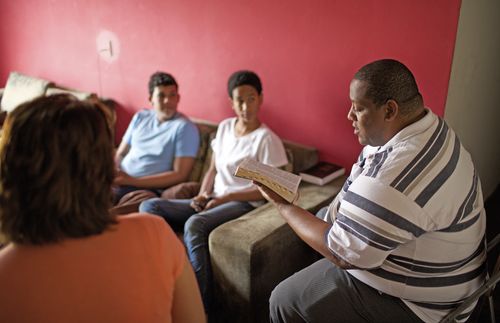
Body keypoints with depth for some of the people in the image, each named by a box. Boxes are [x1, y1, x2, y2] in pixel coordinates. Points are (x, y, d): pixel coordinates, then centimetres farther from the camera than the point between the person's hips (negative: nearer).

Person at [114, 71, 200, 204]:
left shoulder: (185, 127, -6)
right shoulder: (140, 117, 14)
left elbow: (180, 175, -12)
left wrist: (132, 180, -17)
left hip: (147, 188, -6)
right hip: (119, 180, 6)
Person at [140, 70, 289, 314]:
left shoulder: (266, 138, -8)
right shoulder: (224, 127, 12)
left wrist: (226, 197, -15)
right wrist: (203, 195, -2)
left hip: (245, 204, -7)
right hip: (215, 201, 7)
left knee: (194, 224, -36)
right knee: (149, 206, -8)